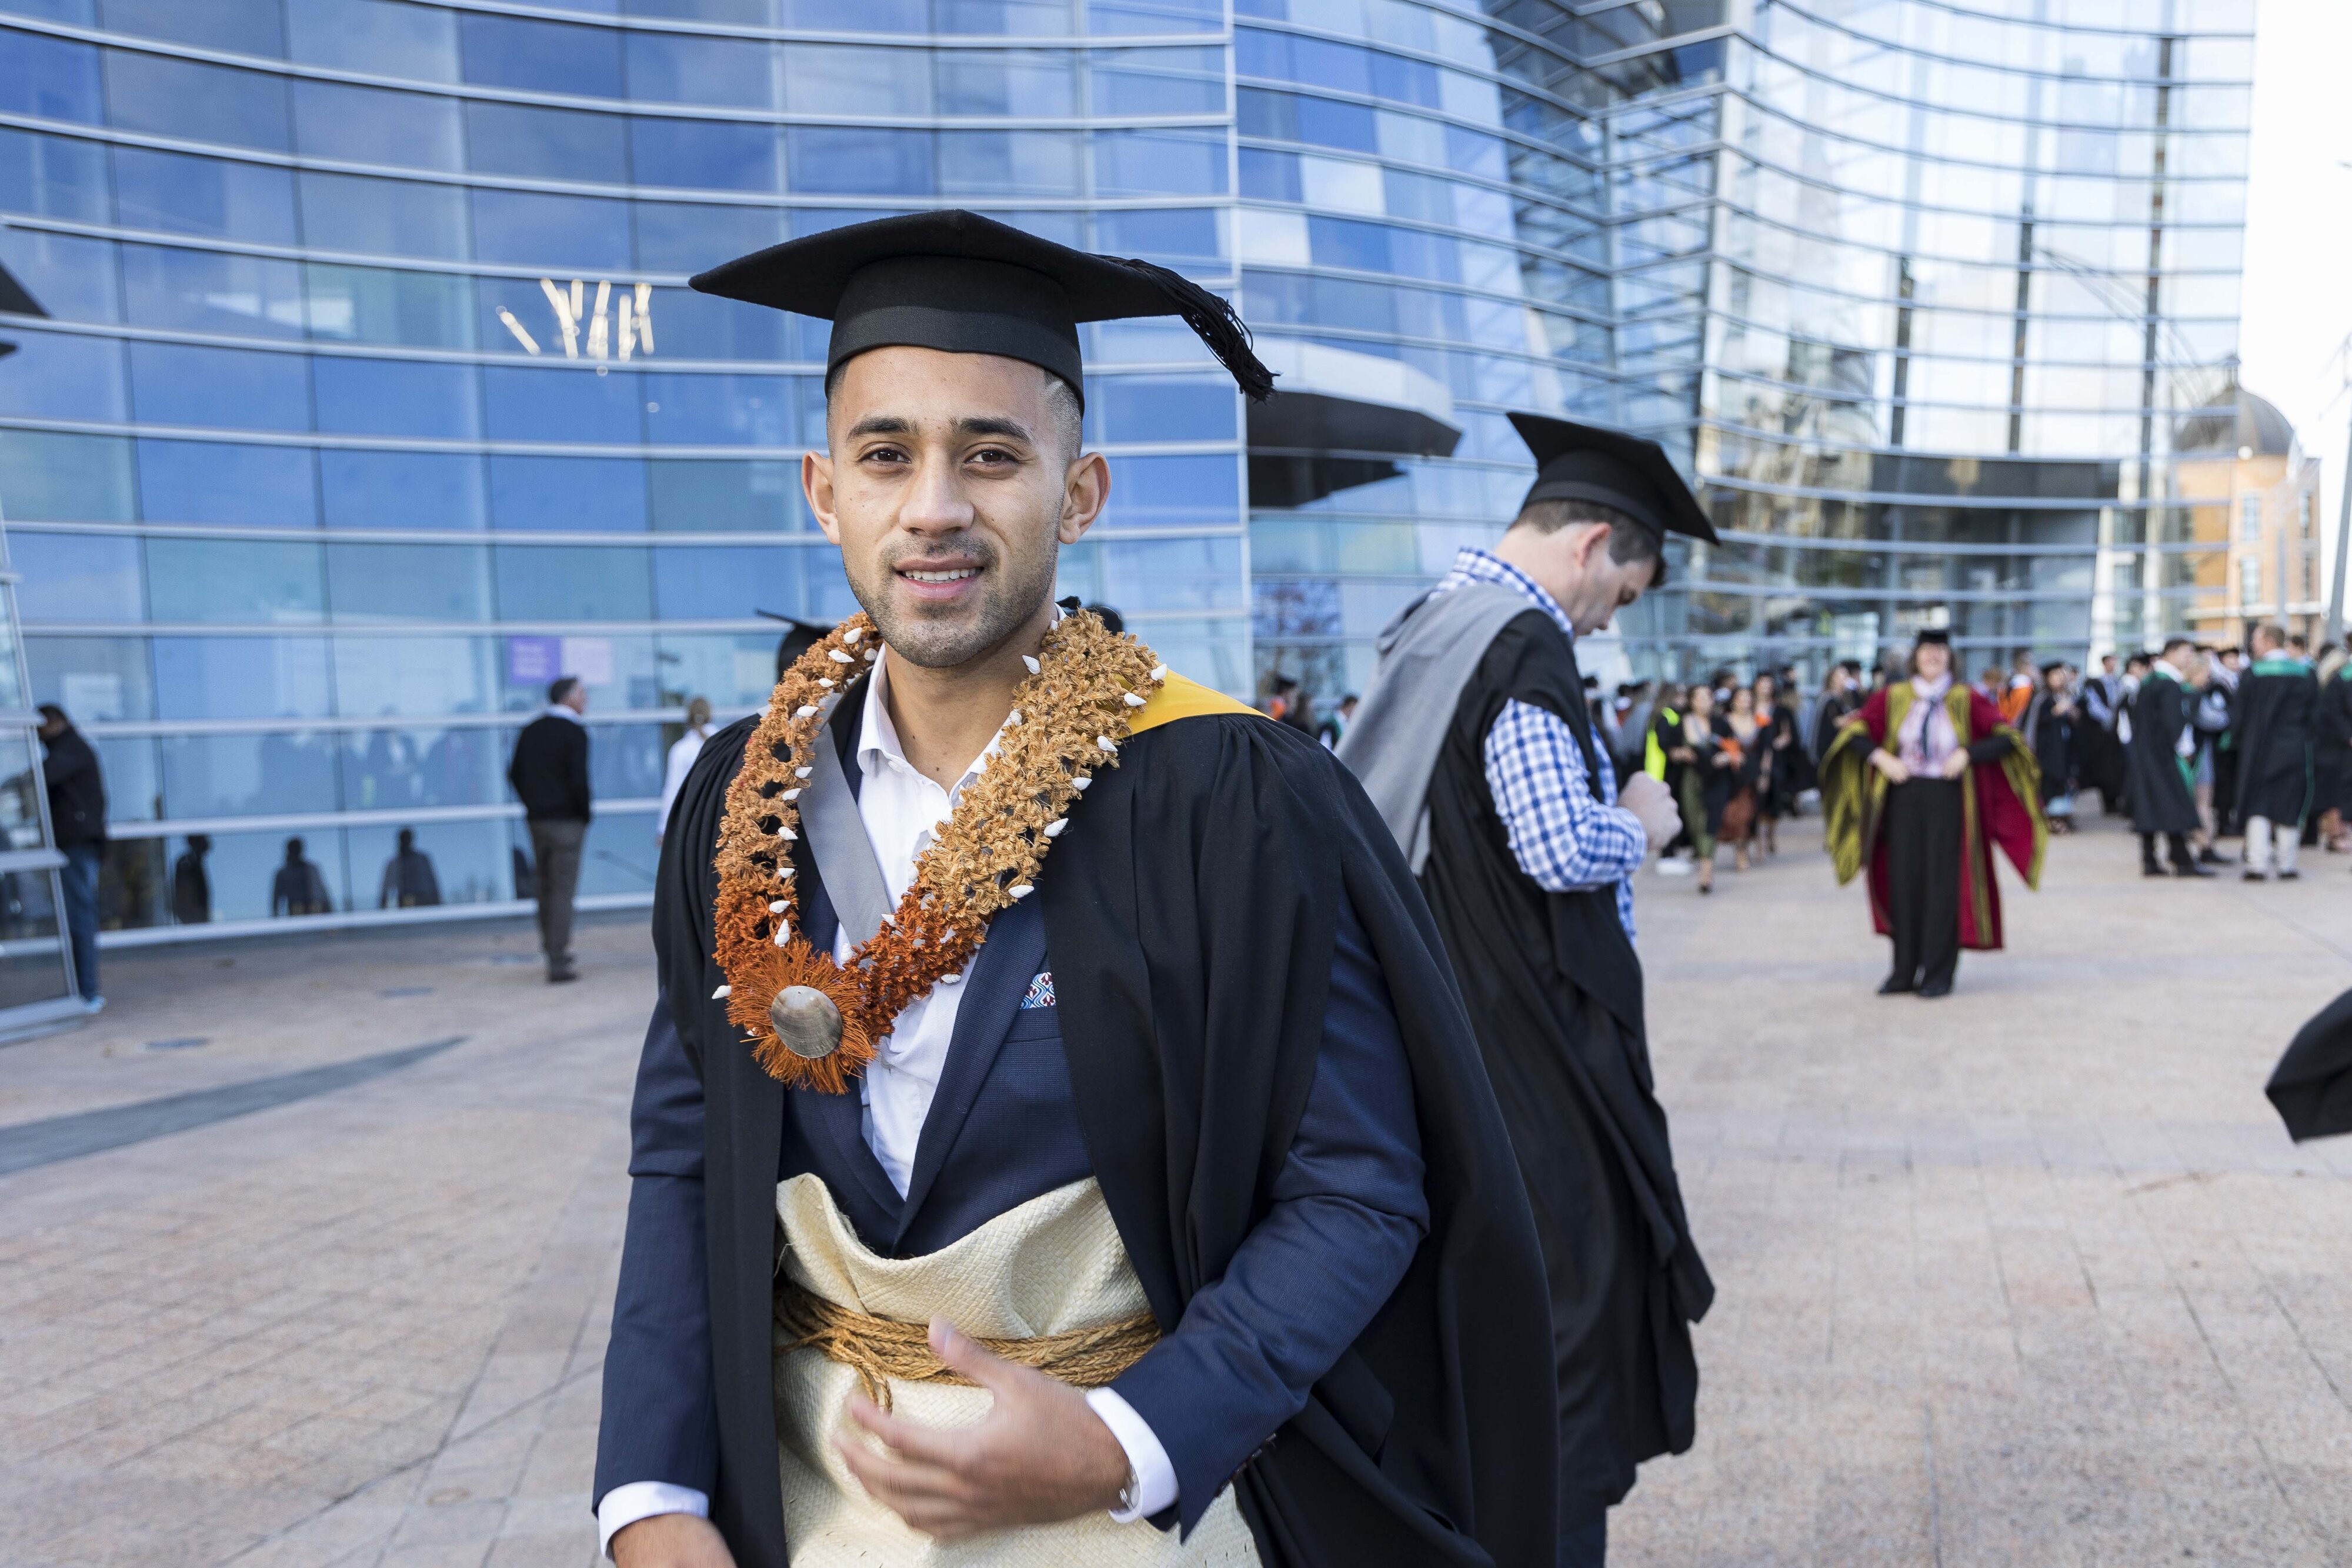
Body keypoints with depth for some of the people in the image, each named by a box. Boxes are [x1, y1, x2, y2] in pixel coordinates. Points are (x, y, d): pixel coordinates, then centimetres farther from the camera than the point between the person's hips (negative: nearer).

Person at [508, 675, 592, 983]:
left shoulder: (531, 730, 9)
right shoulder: (575, 732, -12)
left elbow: (515, 773, 11)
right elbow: (578, 779, -18)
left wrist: (532, 804, 17)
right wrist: (585, 815, -6)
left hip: (536, 819, 7)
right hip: (566, 820, -6)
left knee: (545, 885, 19)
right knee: (563, 890, -3)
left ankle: (550, 945, 31)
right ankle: (558, 963, -3)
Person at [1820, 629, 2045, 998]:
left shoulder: (1967, 700, -2)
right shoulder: (1893, 698, 4)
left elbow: (2006, 738, -4)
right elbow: (1855, 732, 8)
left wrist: (1967, 754, -16)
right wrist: (1882, 758, -7)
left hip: (1948, 798, -2)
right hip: (1905, 797, 2)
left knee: (1942, 883, -1)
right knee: (1903, 881, 3)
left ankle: (1939, 974, 6)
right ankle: (1905, 971, 12)